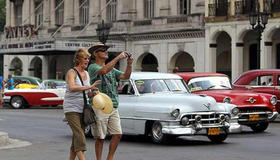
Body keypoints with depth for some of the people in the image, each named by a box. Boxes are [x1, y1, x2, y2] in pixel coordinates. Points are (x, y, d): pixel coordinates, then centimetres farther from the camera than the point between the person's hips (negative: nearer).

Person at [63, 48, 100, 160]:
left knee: (77, 137, 7)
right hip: (71, 109, -7)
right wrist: (89, 87, -31)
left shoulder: (86, 74, 13)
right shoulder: (71, 72, -9)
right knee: (79, 135, -18)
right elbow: (72, 88, -28)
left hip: (82, 109, 7)